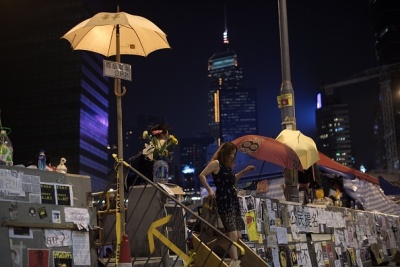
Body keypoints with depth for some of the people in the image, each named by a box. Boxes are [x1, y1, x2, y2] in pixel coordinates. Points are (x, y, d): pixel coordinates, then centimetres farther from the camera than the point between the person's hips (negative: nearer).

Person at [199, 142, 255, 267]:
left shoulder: (228, 166, 18)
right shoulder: (216, 163, -6)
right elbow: (202, 175, -13)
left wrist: (244, 171, 26)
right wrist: (209, 190, -23)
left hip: (234, 201, 9)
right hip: (224, 202, -9)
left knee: (237, 235, 8)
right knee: (233, 234, -16)